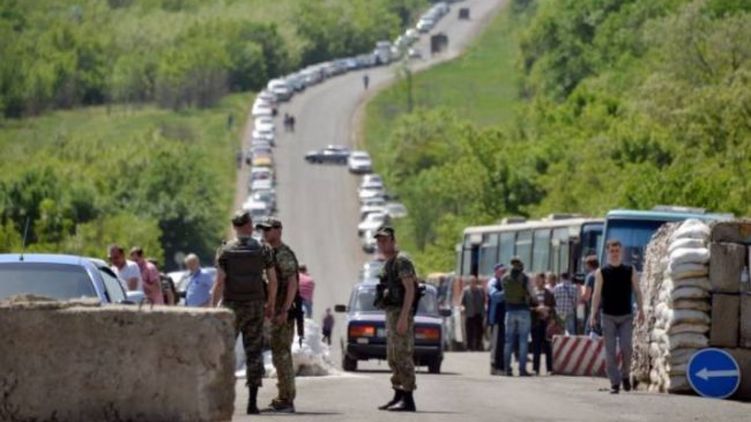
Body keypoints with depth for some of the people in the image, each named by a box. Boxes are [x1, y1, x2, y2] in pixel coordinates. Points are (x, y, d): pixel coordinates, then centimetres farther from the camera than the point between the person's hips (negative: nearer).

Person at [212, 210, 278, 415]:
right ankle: (252, 401, -2)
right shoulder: (263, 250, 0)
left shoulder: (225, 251, -4)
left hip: (232, 306, -1)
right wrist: (270, 305, 14)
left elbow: (219, 283, -10)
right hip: (255, 306, 1)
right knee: (254, 353, 3)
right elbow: (273, 281, 1)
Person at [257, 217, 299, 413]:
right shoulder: (270, 254, 18)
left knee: (282, 355, -10)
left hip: (283, 313, -10)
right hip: (274, 312, 10)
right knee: (279, 355, 11)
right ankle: (283, 399, 15)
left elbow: (292, 284, -20)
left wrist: (284, 311, -25)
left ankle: (286, 400, -10)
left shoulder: (284, 255, -13)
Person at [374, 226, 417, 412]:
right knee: (393, 357, 12)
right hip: (391, 313, 10)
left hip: (400, 313, -10)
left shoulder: (401, 261, -12)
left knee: (403, 356, -12)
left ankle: (408, 400, -14)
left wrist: (403, 318, -25)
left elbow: (410, 289, -19)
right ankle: (398, 396, 18)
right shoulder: (388, 263, 19)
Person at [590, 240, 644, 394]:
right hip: (608, 316, 0)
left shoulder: (630, 271, 7)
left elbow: (636, 291, 9)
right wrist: (594, 313, -6)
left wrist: (640, 309, 0)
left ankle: (625, 374, 13)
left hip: (626, 316, 0)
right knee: (610, 351, -3)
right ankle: (615, 383, 1)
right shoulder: (601, 273, 3)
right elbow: (597, 294, 2)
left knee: (626, 347, -12)